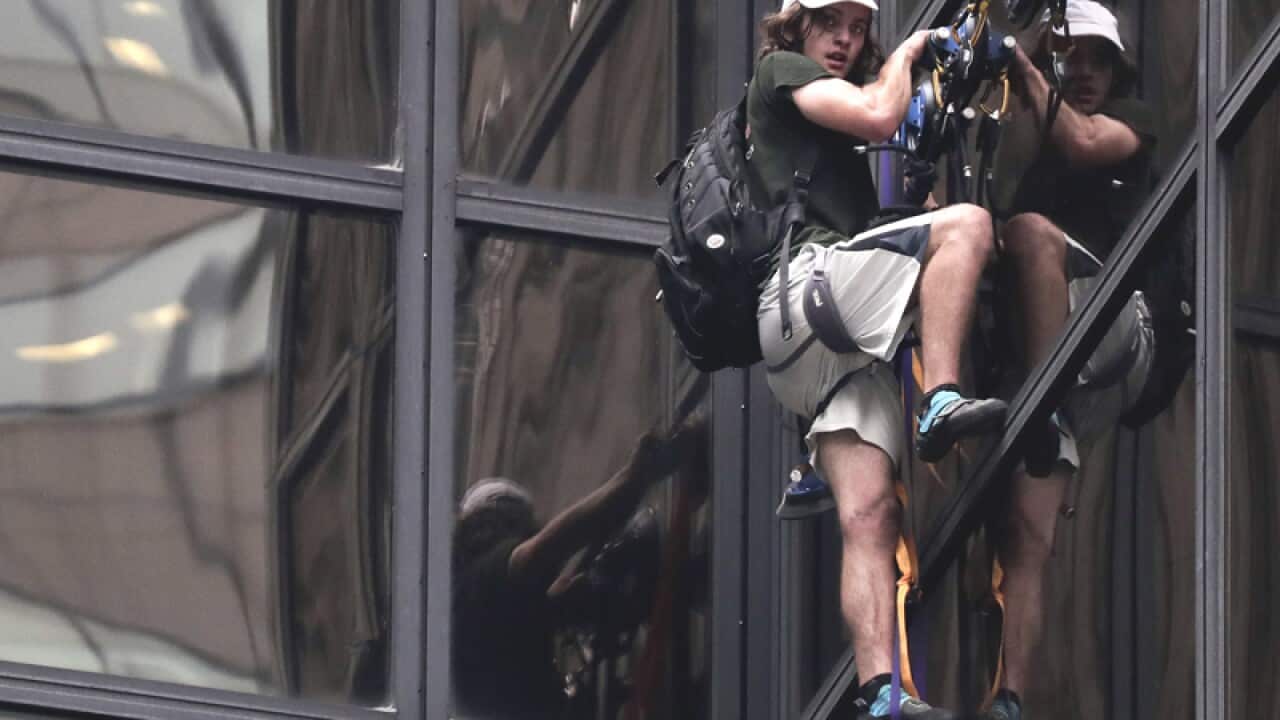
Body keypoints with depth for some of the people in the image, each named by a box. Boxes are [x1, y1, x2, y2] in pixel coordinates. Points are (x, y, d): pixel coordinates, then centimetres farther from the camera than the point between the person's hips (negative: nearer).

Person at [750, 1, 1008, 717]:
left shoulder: (829, 120, 38)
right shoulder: (782, 72, 11)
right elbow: (879, 115, -4)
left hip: (839, 341, 8)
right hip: (800, 288, -8)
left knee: (869, 514, -9)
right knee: (965, 223, -24)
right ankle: (944, 403, -34)